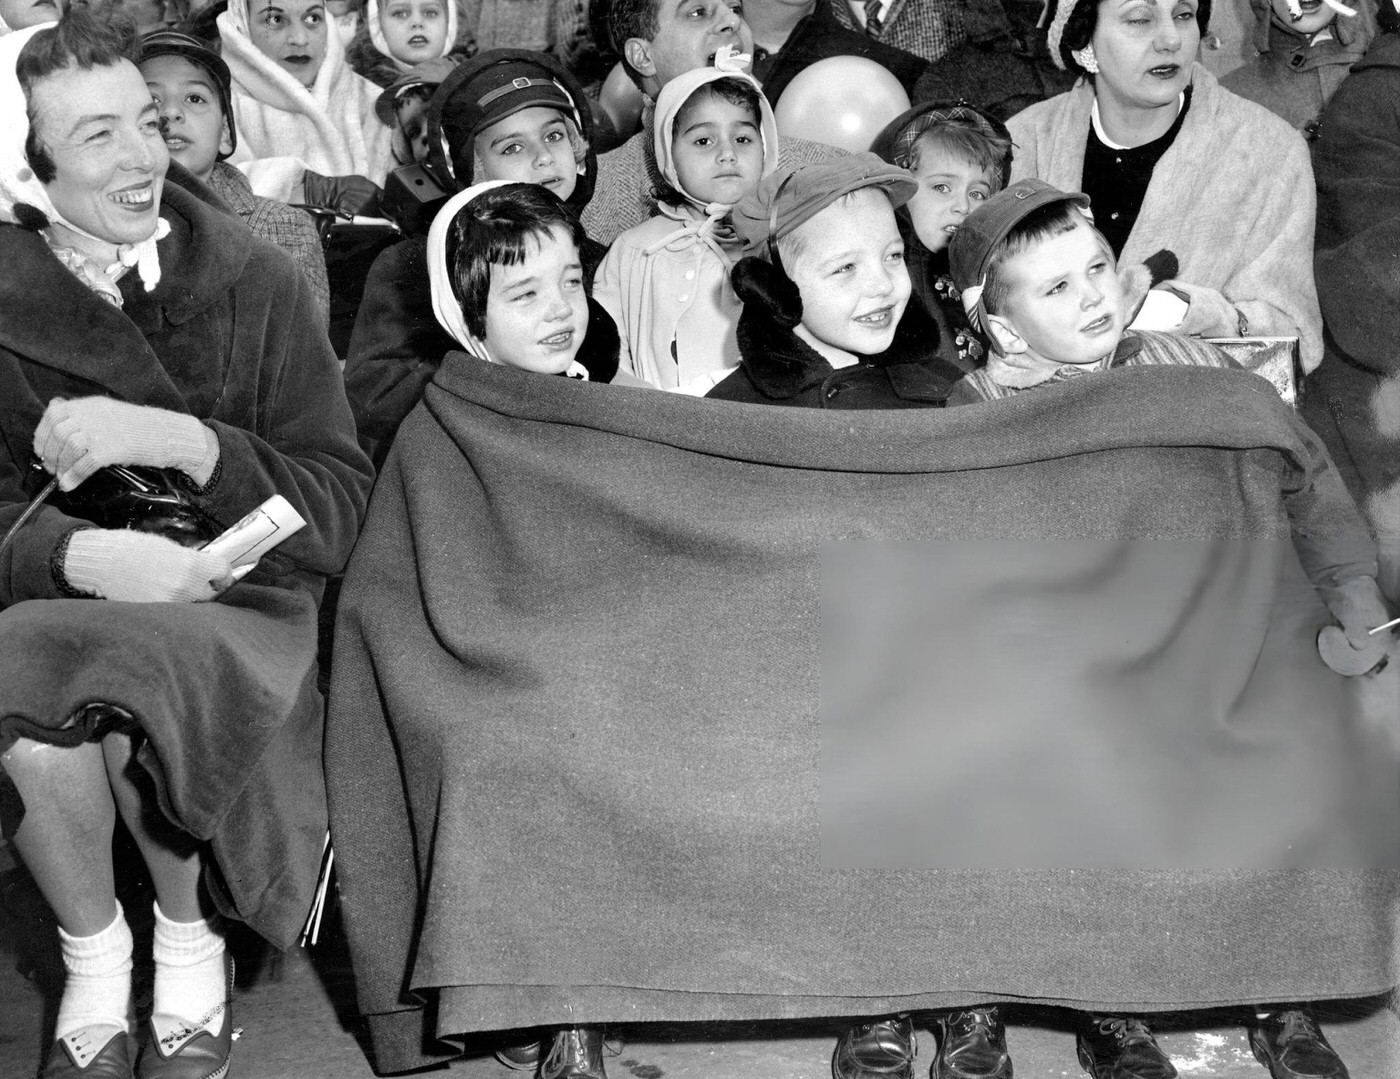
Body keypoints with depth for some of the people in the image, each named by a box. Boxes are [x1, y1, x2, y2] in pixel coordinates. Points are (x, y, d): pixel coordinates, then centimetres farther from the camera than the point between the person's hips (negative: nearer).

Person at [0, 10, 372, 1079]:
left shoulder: (256, 282, 1)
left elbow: (339, 509, -5)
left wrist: (179, 442, -20)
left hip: (232, 602, 0)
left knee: (142, 675, -33)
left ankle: (193, 937, -2)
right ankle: (92, 954, -3)